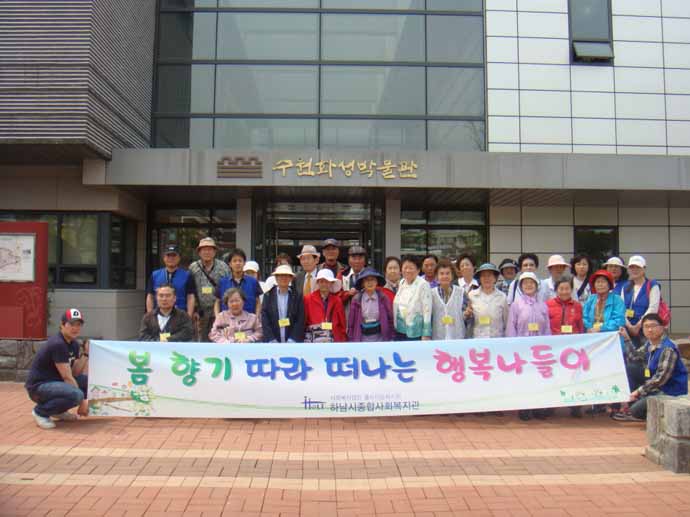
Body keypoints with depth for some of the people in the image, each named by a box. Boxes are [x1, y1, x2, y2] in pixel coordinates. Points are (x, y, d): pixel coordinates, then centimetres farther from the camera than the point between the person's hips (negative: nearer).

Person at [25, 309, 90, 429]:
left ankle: (58, 410, 12)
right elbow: (67, 377, -23)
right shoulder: (58, 344, -23)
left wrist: (85, 354, -9)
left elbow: (74, 373, 2)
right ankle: (41, 411, -6)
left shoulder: (74, 344, 5)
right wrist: (82, 401, -19)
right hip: (39, 386, -9)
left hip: (56, 382, 9)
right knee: (76, 394, -32)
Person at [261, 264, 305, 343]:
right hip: (272, 341, 1)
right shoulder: (268, 295, 6)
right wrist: (272, 340, -9)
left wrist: (292, 340, -10)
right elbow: (264, 320, 1)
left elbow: (300, 320, -1)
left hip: (293, 341, 0)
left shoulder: (297, 296, 4)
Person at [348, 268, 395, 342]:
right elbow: (351, 322, 1)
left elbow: (390, 319, 3)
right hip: (362, 339, 0)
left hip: (380, 338, 0)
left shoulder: (383, 298, -1)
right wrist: (352, 340, -1)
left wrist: (391, 338, 0)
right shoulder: (356, 300, -2)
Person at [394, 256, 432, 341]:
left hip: (415, 333, -6)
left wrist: (426, 335, -15)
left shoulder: (423, 285, -11)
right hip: (399, 330, 6)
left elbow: (427, 310, -13)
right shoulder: (401, 283, 9)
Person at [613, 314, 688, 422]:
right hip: (657, 387, 9)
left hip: (671, 392, -9)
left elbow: (661, 378, -24)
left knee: (636, 410, -19)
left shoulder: (668, 349, -22)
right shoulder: (650, 344, 4)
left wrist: (639, 391, -19)